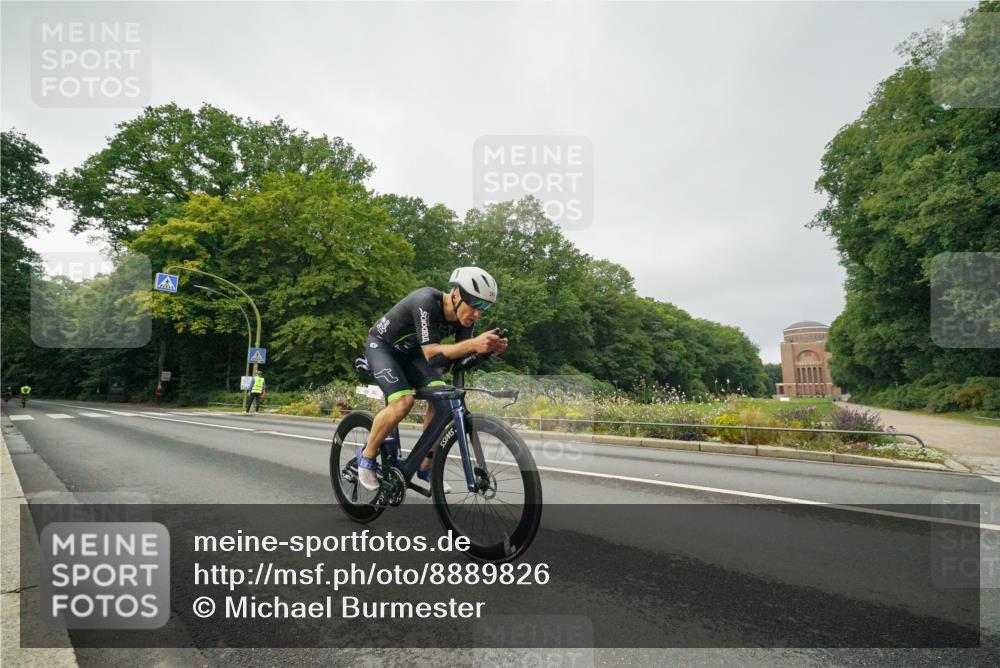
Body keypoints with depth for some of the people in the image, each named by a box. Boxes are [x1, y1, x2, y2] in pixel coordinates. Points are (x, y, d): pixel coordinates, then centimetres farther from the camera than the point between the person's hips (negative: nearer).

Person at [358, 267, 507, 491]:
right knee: (403, 401, -27)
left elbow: (462, 354, -15)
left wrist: (487, 348, -35)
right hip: (381, 345, -6)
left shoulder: (464, 315, -16)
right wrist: (473, 344, -52)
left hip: (410, 351, 6)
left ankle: (426, 466, 3)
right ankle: (366, 457, -2)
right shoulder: (426, 302, -36)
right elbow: (430, 353, -40)